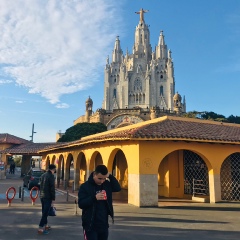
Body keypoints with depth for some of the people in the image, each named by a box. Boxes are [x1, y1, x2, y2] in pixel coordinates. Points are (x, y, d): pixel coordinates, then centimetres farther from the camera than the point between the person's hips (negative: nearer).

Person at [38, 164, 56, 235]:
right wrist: (53, 199, -12)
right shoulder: (51, 176, -15)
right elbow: (52, 189, -17)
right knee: (45, 213, -4)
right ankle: (40, 228, -4)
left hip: (42, 196, 8)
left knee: (44, 212, 18)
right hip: (48, 197, -8)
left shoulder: (43, 175, 10)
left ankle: (45, 225, 30)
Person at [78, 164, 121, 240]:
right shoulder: (85, 186, -11)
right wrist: (94, 197, -29)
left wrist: (110, 177, -10)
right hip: (90, 225, -5)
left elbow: (118, 188, -1)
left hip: (103, 224, 5)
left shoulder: (106, 184, 4)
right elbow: (81, 204, -15)